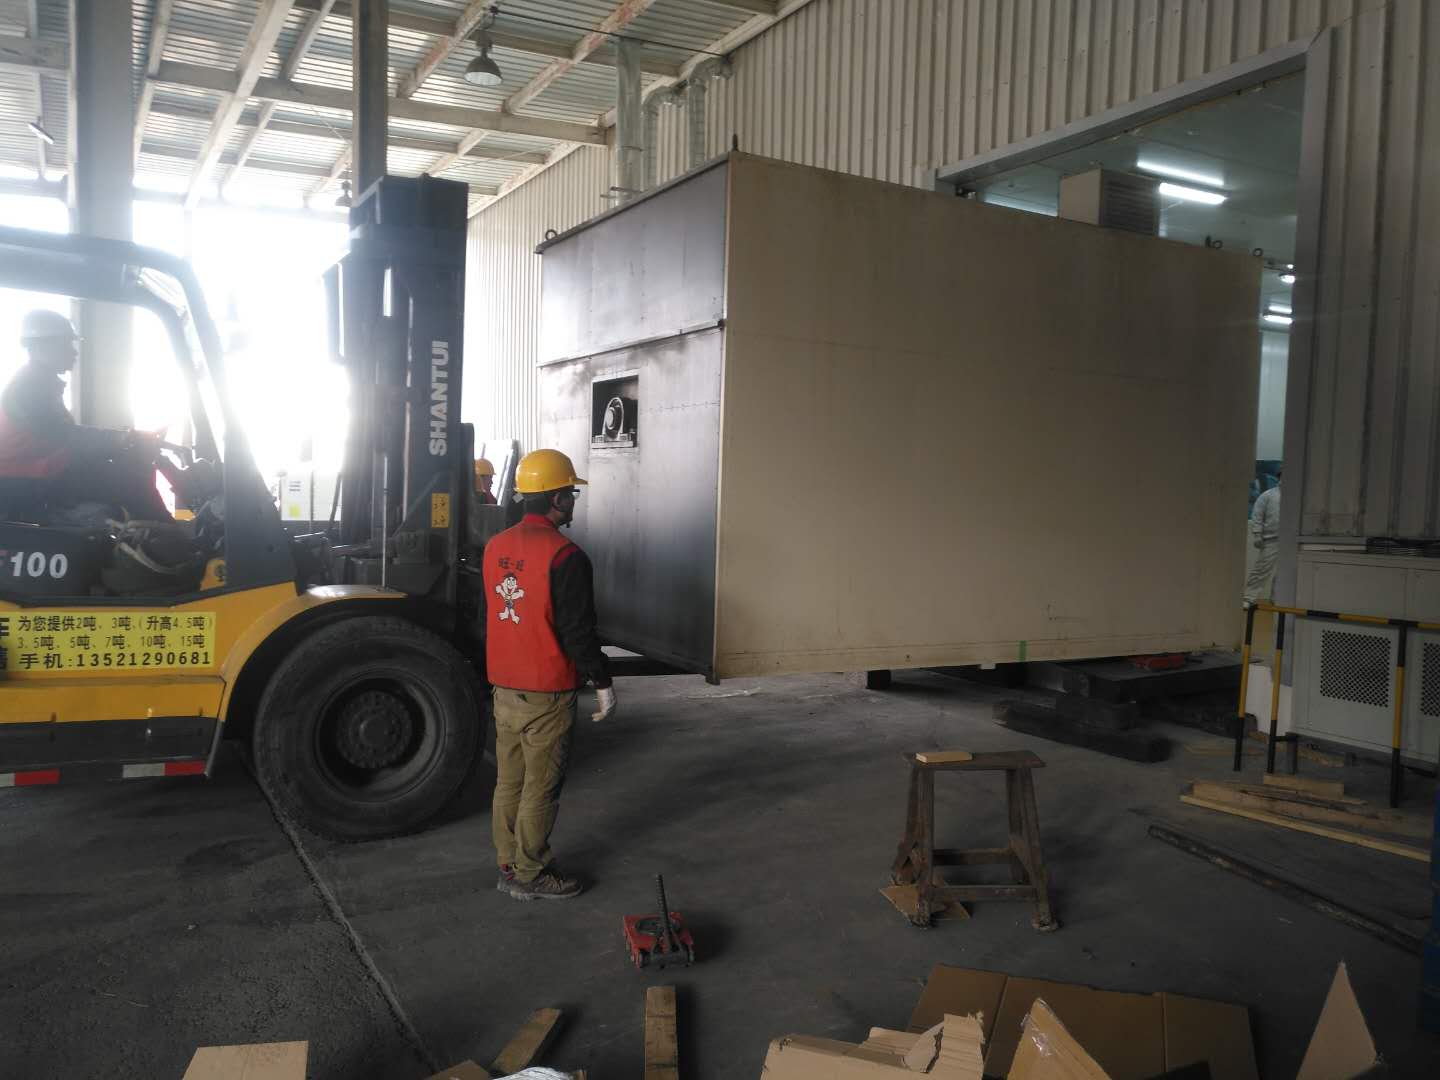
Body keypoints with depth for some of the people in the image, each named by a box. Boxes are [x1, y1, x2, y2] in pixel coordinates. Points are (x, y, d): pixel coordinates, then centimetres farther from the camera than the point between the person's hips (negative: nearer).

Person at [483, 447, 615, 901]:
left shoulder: (495, 547, 6)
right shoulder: (564, 556, -19)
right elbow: (578, 631, -18)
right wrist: (603, 682, -7)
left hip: (504, 690, 8)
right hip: (547, 696, -7)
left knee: (509, 782, 15)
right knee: (540, 790, 4)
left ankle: (508, 865, 26)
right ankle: (530, 875, 13)